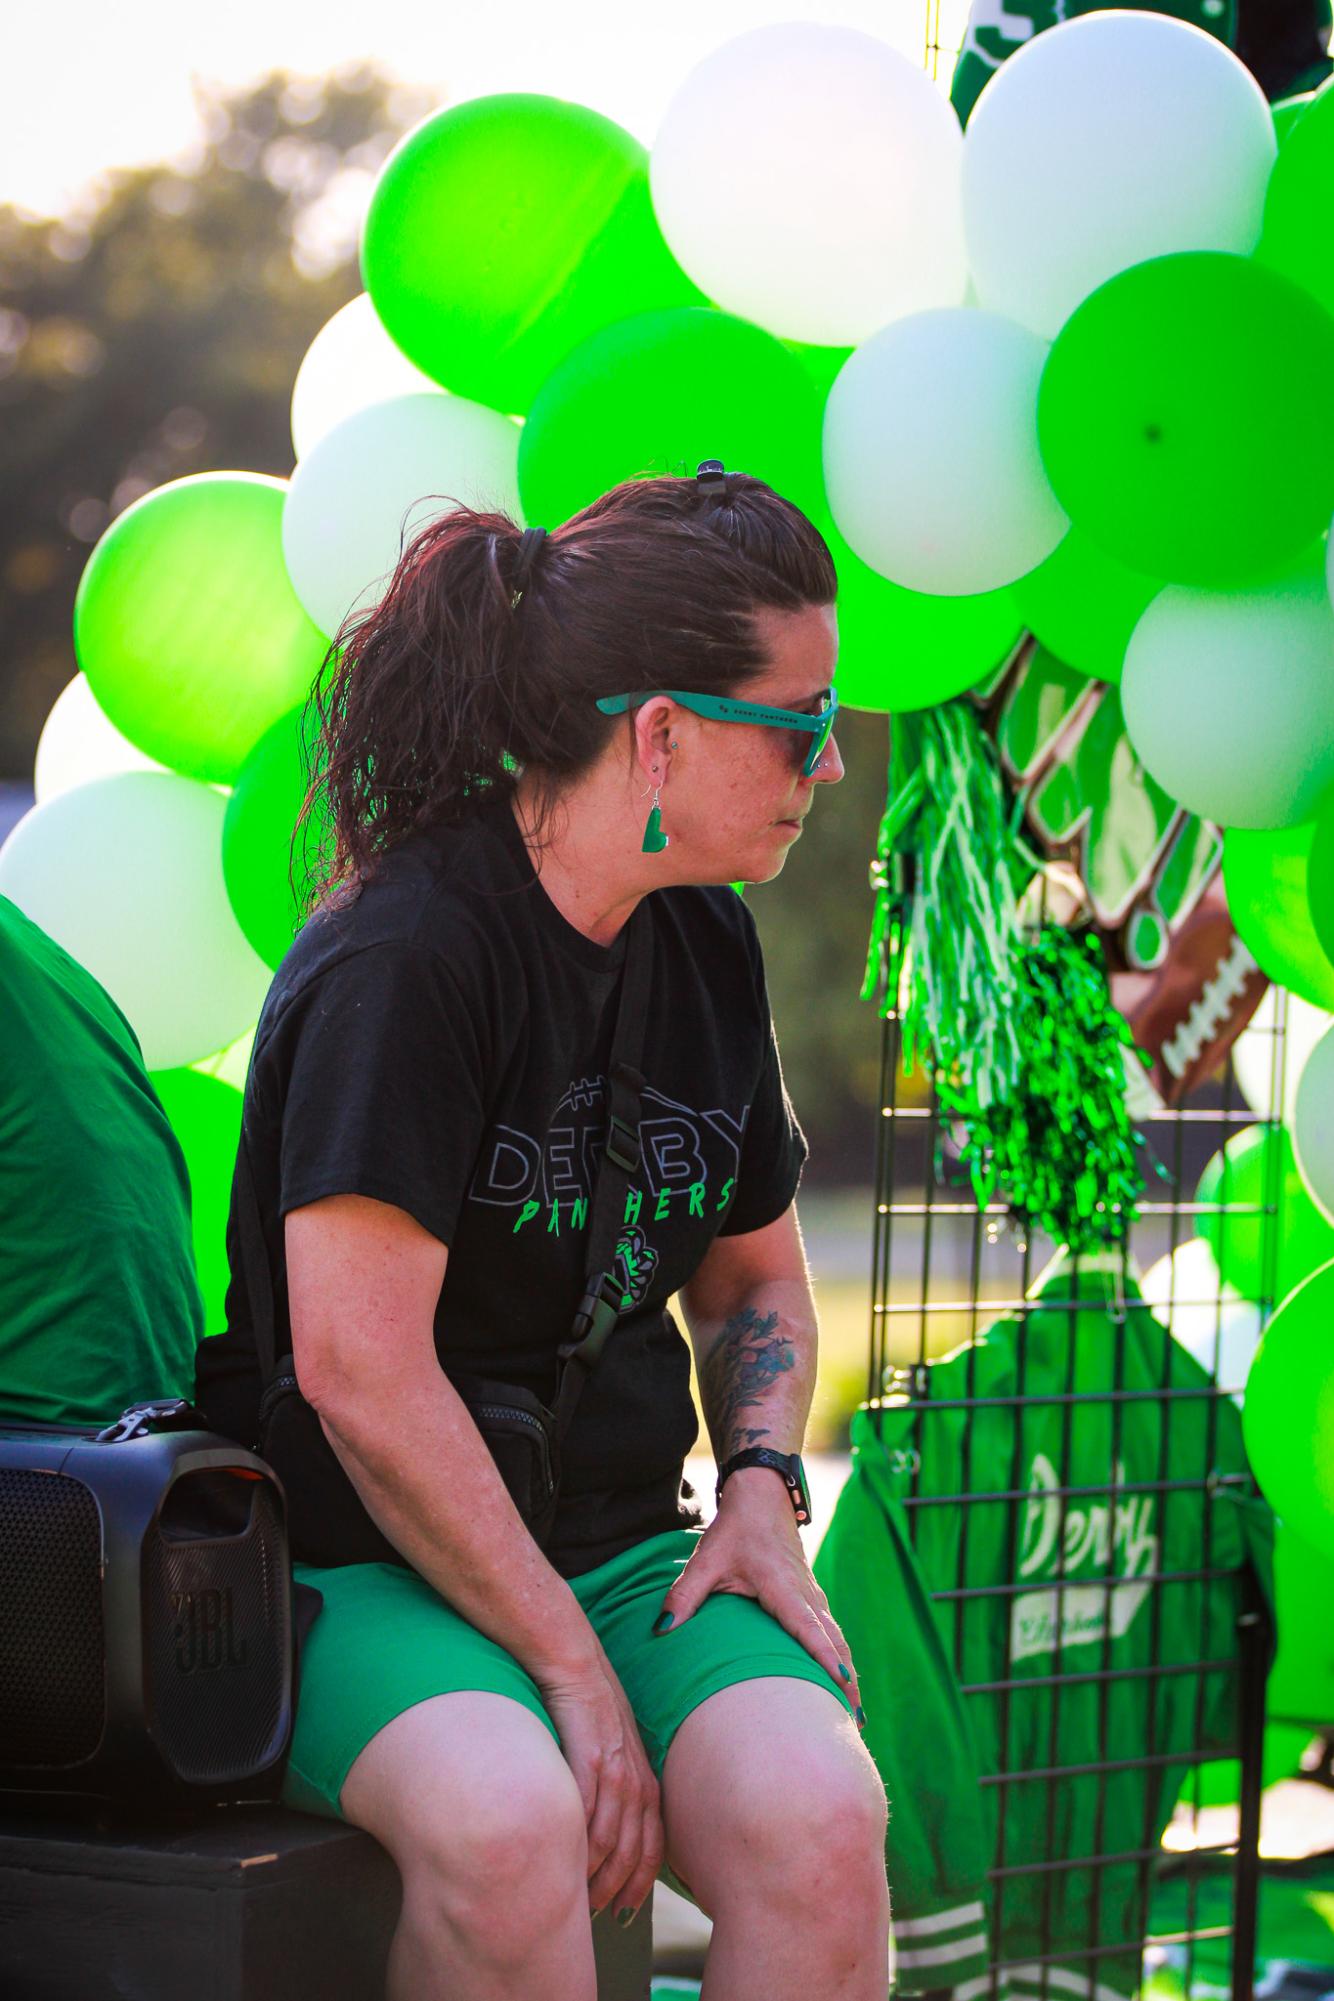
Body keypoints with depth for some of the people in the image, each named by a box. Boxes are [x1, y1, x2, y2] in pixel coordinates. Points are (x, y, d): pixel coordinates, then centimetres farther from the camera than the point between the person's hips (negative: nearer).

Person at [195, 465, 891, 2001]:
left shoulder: (707, 945, 10)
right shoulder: (402, 956, -15)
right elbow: (362, 1371, -21)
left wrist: (761, 1488, 5)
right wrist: (572, 1672, -20)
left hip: (620, 1552, 6)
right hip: (362, 1572, -6)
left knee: (817, 1815, -27)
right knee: (506, 1826, -39)